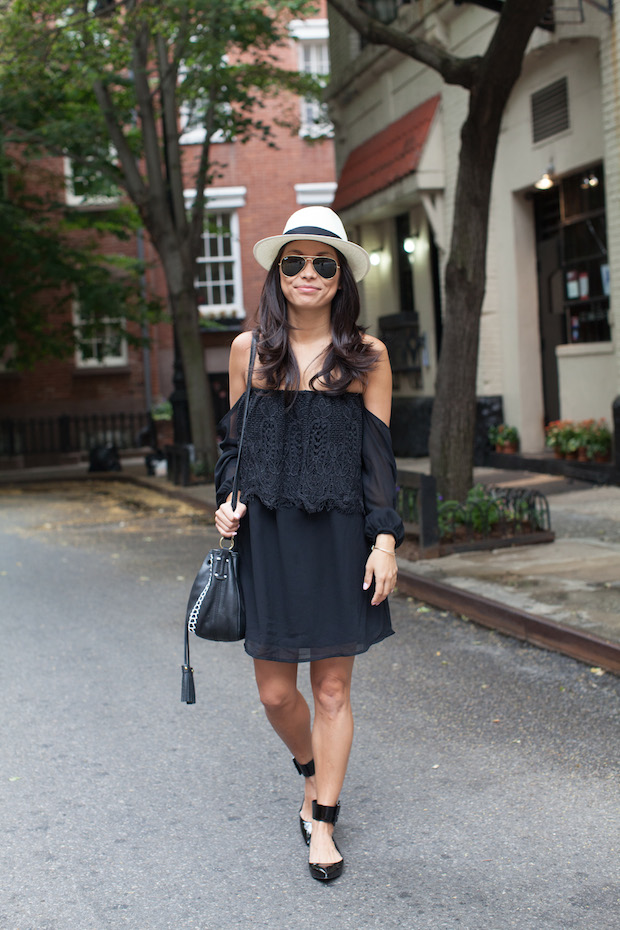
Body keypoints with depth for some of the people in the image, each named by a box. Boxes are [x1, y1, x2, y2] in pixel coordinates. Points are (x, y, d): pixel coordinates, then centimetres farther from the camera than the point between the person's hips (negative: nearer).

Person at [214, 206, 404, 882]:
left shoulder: (366, 355, 2)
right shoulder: (250, 349, 7)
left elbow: (378, 453, 2)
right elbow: (234, 438, 15)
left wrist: (385, 538, -5)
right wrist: (227, 499, -2)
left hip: (340, 535, -1)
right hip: (268, 535, 2)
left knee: (332, 688, 4)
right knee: (275, 690, 5)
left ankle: (322, 824, 20)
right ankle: (313, 774, 36)